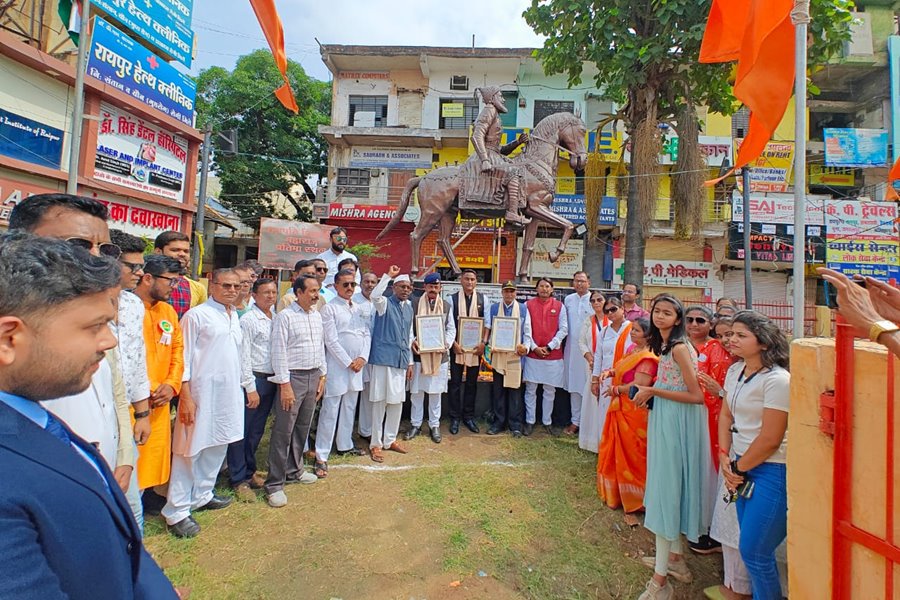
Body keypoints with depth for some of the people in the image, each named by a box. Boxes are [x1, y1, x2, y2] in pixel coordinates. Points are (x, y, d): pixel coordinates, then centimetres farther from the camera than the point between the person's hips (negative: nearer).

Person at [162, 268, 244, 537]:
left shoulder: (235, 316, 12)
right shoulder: (196, 315, -9)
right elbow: (184, 357, -10)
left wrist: (239, 389, 14)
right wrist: (185, 397, -14)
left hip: (229, 392, 7)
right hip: (202, 391, -7)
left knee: (218, 445, 15)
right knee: (190, 450, 1)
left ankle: (201, 495, 31)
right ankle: (176, 511, 13)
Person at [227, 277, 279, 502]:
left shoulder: (277, 318, 9)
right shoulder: (248, 319, -9)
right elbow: (244, 356, -12)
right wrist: (250, 387, -13)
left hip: (272, 379, 6)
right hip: (254, 379, -6)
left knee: (257, 431, 18)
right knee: (242, 431, 5)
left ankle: (250, 471, 33)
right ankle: (238, 479, 18)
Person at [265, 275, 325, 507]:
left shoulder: (317, 316, 10)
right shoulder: (285, 316, -10)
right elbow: (279, 352, -13)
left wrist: (322, 375, 12)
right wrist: (285, 385, -15)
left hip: (314, 376, 7)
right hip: (293, 377, -6)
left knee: (302, 427, 16)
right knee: (283, 431, -1)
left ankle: (294, 470, 32)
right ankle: (275, 484, 10)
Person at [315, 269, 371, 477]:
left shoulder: (359, 309, 12)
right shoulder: (330, 308, -7)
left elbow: (367, 334, 10)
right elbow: (331, 341, -12)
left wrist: (362, 358, -5)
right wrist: (348, 362, -12)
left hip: (357, 365, 6)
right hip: (337, 366, -6)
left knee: (349, 408, 17)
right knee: (330, 411, -3)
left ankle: (345, 445, 32)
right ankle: (321, 456, 5)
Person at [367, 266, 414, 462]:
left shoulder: (409, 307, 14)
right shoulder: (385, 303, -4)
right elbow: (374, 296, -30)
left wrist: (410, 362, 17)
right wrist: (388, 275, -26)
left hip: (401, 360, 6)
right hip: (384, 358, -6)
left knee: (397, 401, 12)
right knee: (379, 401, 0)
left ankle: (390, 439, 26)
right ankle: (376, 443, 12)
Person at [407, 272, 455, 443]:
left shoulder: (446, 306, 7)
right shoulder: (414, 304, 0)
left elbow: (451, 329, 8)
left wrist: (446, 343, -9)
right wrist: (412, 341, -14)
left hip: (439, 355, 1)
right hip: (419, 354, -1)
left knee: (436, 392, 9)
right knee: (416, 392, 7)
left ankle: (434, 425, 23)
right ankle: (415, 424, 23)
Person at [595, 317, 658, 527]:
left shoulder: (647, 357, -20)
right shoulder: (632, 349, 7)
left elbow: (640, 385, -28)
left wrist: (616, 389, -14)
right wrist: (610, 372, -2)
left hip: (634, 413, -9)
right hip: (620, 409, 9)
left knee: (631, 455, 4)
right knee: (617, 452, 19)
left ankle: (633, 503, 20)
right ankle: (616, 493, 37)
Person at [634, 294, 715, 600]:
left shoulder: (679, 348, -18)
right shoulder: (665, 345, 9)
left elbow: (696, 395, -21)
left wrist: (653, 391, -17)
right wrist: (649, 393, 3)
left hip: (676, 423, -9)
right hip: (664, 421, 9)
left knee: (665, 489, -1)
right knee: (668, 488, 19)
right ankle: (675, 557, 36)